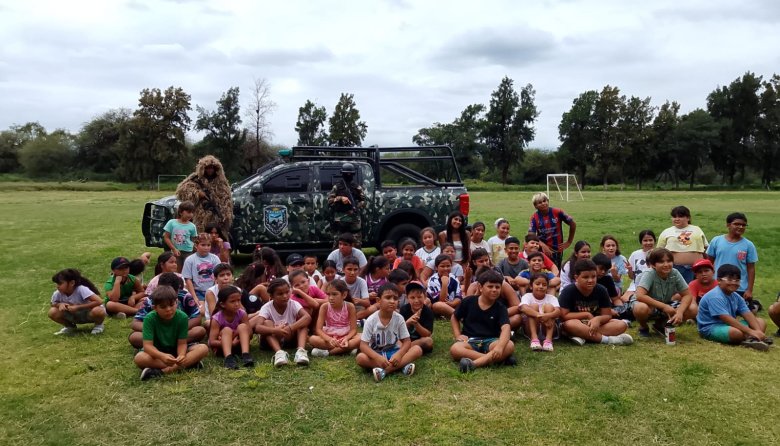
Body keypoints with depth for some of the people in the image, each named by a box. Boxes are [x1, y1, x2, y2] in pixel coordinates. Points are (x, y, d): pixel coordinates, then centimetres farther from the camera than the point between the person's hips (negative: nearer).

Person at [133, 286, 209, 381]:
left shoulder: (182, 317, -17)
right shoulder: (150, 319, -21)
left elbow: (182, 343, -16)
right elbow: (147, 345, -26)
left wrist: (181, 355, -40)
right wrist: (162, 356, -46)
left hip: (176, 350, 1)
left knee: (203, 348, -24)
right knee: (139, 358, -35)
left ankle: (163, 371, -32)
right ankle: (190, 363, -31)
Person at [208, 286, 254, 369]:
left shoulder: (242, 314, -11)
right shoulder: (217, 318, -18)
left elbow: (249, 333, -14)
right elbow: (211, 342, -23)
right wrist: (231, 343, -35)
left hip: (238, 344, 2)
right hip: (222, 346, -2)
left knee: (242, 326, -24)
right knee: (227, 330, -30)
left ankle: (245, 355, -42)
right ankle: (228, 357, -52)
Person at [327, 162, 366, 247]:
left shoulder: (357, 187, 11)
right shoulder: (337, 186, 6)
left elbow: (363, 200, 10)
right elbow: (329, 201, 1)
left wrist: (357, 207, -9)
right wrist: (340, 198, -14)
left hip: (354, 218, 2)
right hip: (340, 219, -1)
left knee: (356, 243, 2)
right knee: (338, 242, 0)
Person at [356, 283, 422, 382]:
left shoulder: (399, 318, -8)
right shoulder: (371, 320, -14)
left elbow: (407, 341, -7)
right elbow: (363, 345, -16)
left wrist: (399, 354, -28)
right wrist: (378, 357, -34)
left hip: (393, 353, 2)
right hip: (376, 354, -2)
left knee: (417, 349, -23)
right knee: (360, 357, -33)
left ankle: (384, 370, -33)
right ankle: (401, 365, -33)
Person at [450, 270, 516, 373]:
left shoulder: (500, 308, -1)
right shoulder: (469, 301, 2)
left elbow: (505, 328, -19)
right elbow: (454, 318, 17)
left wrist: (499, 346, -39)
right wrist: (458, 335, 0)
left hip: (490, 341, 0)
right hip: (470, 340, 0)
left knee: (509, 346, -32)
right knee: (454, 349, -35)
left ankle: (473, 363, -40)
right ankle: (495, 359, -33)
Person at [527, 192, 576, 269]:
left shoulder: (557, 212, -9)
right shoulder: (534, 217, -8)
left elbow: (573, 224, 2)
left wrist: (569, 242, 5)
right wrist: (543, 246, -29)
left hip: (557, 249, 0)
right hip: (542, 250, 0)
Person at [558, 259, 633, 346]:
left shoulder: (601, 290, -4)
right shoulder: (568, 291, -14)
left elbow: (607, 315, -3)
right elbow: (564, 316, -18)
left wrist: (597, 319, -26)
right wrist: (587, 315, -16)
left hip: (594, 324, 4)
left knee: (622, 325, -17)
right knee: (570, 324, -39)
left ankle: (583, 336, -29)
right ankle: (607, 339, -30)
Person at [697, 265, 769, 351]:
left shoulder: (736, 297, 7)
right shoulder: (715, 297, -22)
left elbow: (748, 315, 0)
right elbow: (727, 319, -28)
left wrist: (758, 331, -17)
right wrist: (750, 331, -30)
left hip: (729, 326, 10)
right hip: (710, 328, -10)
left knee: (761, 322, 5)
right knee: (737, 333, -39)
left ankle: (751, 339, -23)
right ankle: (750, 337, -6)